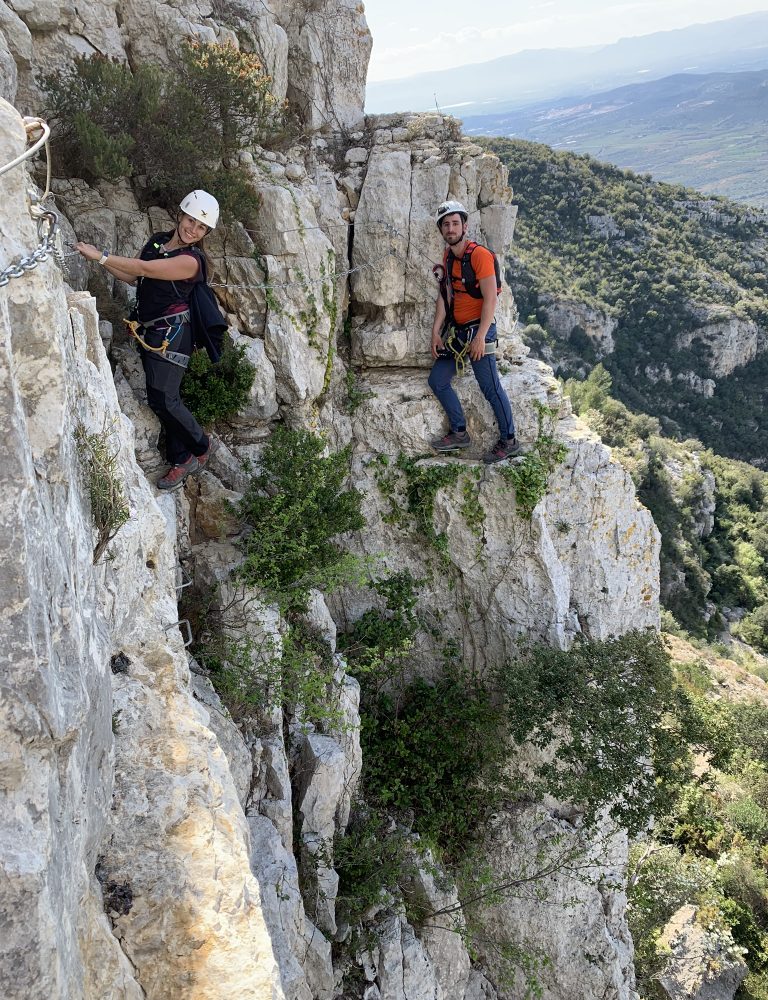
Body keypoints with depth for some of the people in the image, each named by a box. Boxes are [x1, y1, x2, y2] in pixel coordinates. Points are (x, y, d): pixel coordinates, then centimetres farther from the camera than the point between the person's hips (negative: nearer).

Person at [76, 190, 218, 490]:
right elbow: (132, 277, 12)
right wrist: (98, 257, -2)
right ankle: (182, 460, 18)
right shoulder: (158, 240, 9)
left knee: (162, 399, -13)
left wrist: (102, 256, -18)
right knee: (163, 399, 8)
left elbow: (143, 268, -22)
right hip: (149, 332, 8)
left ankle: (200, 446, 10)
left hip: (172, 333, -7)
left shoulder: (191, 260, -16)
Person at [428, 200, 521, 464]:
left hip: (478, 329, -9)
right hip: (457, 331, 9)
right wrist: (436, 331, 3)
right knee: (437, 380, 8)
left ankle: (509, 441, 3)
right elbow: (445, 295, 11)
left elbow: (490, 299, -18)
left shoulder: (479, 255, -13)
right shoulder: (448, 257, 12)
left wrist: (480, 337, -23)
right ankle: (459, 433, 17)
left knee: (491, 388, -8)